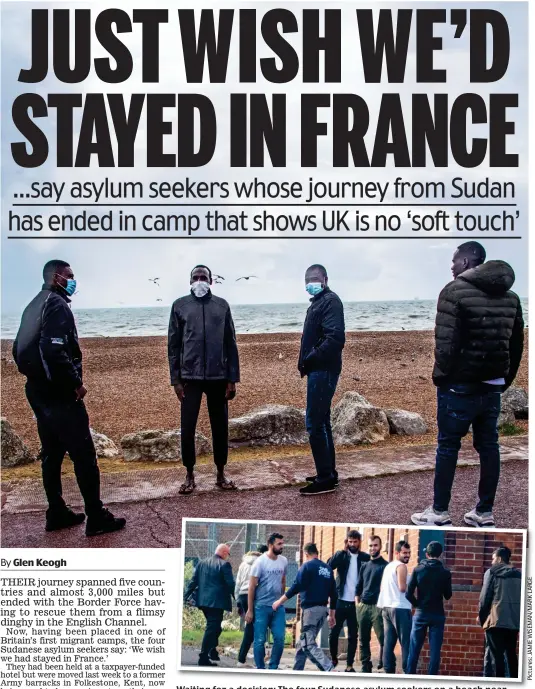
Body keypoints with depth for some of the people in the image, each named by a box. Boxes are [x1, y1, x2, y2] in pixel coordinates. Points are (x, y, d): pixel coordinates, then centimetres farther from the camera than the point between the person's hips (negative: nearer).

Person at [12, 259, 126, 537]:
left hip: (37, 391, 10)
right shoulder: (57, 305, -15)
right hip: (59, 394, -10)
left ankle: (57, 513, 22)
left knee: (51, 454, 15)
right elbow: (54, 351, -26)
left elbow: (19, 349, 19)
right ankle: (97, 517, -1)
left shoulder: (33, 306, 16)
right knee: (84, 455, -5)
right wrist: (76, 383, -18)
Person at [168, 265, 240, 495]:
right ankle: (190, 476, 16)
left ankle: (221, 474, 21)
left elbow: (231, 344, 6)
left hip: (218, 376, 1)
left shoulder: (222, 305, 6)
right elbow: (173, 345, 4)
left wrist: (232, 378, 1)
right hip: (190, 377, -1)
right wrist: (175, 379, -2)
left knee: (220, 427, 7)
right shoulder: (180, 306, 4)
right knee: (187, 428, 1)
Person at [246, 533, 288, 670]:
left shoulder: (284, 561, 2)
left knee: (280, 638, 2)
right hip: (262, 607, -4)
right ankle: (260, 668, 15)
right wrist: (250, 610, -8)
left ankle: (273, 667, 18)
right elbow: (252, 586, -8)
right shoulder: (260, 562, -11)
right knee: (260, 640, 2)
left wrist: (281, 599, 15)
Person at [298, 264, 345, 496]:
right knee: (321, 422, 15)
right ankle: (328, 473, 23)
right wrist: (307, 361, 7)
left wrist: (310, 359, -20)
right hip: (319, 370, 11)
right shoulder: (319, 302, 19)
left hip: (323, 371, -11)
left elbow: (335, 338, -24)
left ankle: (325, 479, -3)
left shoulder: (330, 301, -12)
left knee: (314, 423, -9)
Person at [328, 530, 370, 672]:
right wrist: (343, 550, -18)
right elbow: (329, 566, -16)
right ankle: (333, 659, 24)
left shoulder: (365, 557, 1)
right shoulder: (341, 555, 1)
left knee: (353, 635, 5)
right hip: (340, 601, 0)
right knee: (334, 632, 5)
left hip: (356, 603, 0)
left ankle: (350, 665, 13)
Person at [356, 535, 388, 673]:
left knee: (382, 639, -9)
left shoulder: (385, 566, -1)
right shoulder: (364, 566, 16)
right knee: (364, 639, 8)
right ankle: (365, 667, 16)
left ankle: (383, 665, -1)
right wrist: (358, 603, 11)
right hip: (363, 607, 5)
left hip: (378, 607, -5)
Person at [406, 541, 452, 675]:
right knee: (435, 650, 3)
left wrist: (418, 604, 9)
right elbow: (448, 596, 5)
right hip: (437, 614, 0)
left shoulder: (418, 570, -4)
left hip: (421, 613, 1)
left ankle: (410, 674, 8)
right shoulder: (445, 572, -4)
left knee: (414, 649, 7)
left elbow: (409, 594, -7)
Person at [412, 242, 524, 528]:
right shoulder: (510, 296, 10)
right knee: (489, 446, 10)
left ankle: (439, 513, 10)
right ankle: (485, 513, 17)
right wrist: (504, 380, 18)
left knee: (448, 446, 3)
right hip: (493, 387, 6)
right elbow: (517, 345, 13)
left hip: (459, 386, -6)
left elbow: (445, 343, -17)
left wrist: (441, 376, -4)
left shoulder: (455, 291, -12)